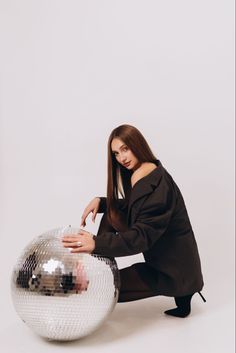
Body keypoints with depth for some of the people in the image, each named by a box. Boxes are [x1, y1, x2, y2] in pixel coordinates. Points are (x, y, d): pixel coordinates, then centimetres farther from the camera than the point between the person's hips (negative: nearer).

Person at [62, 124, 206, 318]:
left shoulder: (158, 186, -26)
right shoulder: (136, 175, 4)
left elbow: (140, 238, -30)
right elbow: (127, 208, 17)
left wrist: (97, 243, -37)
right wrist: (100, 201, -1)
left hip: (175, 269, -9)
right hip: (160, 256, 10)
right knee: (112, 214, 5)